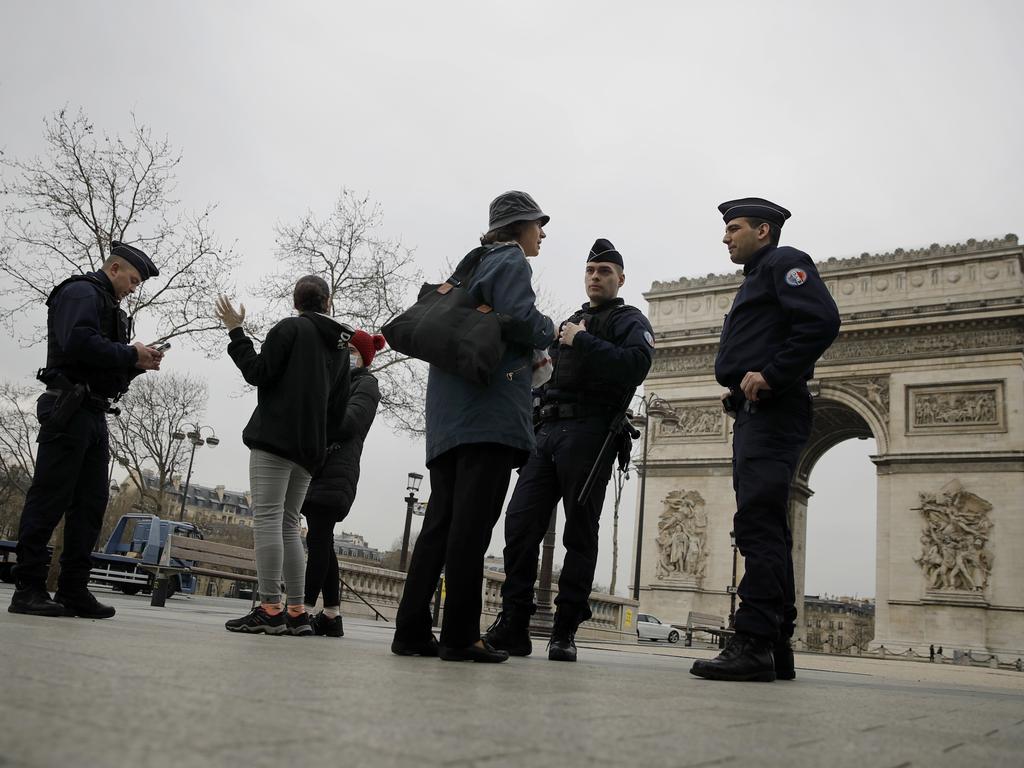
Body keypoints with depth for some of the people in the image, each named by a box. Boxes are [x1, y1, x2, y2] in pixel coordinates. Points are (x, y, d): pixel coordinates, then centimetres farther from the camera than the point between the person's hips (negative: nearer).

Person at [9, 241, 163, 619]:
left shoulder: (110, 308, 26)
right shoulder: (82, 292, -3)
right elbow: (78, 342, -21)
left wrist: (137, 364, 7)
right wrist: (131, 354, -12)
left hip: (94, 414, 10)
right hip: (69, 407, -10)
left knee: (91, 503, 6)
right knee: (49, 498, -8)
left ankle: (73, 590, 8)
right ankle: (28, 588, -5)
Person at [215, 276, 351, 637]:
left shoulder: (290, 328, 0)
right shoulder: (341, 345, 20)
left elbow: (258, 373, -7)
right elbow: (338, 410, 18)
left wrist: (236, 331, 2)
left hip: (275, 436, -7)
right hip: (310, 446, 7)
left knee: (267, 517, -9)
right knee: (288, 524, 10)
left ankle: (270, 609, -15)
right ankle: (296, 613, 6)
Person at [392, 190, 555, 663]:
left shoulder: (476, 263, 27)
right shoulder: (511, 260, 2)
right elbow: (521, 318, -15)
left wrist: (525, 358, 20)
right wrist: (550, 332, 7)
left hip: (449, 417, 9)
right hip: (489, 410, -8)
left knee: (440, 522, 6)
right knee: (472, 526, -10)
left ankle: (412, 630, 5)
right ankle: (461, 636, -8)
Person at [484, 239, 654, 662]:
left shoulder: (629, 320, 8)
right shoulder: (568, 322, 30)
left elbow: (636, 365, -13)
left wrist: (583, 342, -12)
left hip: (588, 432, -6)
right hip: (546, 431, 6)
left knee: (580, 531, -3)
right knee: (520, 523, -4)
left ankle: (565, 631, 1)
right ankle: (513, 624, 1)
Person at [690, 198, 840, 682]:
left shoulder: (784, 262, 1)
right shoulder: (756, 279, 29)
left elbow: (822, 321, -16)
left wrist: (769, 376, -19)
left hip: (772, 413, -10)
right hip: (754, 416, 10)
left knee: (757, 524, -16)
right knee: (766, 531, 8)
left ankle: (754, 645, -18)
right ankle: (776, 650, 12)